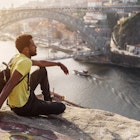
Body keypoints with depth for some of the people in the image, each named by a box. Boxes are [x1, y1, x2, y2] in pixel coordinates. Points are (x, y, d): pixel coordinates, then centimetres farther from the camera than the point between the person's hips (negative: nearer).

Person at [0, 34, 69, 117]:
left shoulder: (18, 57, 1)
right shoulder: (25, 62, -28)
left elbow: (41, 63, 17)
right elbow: (9, 86, -35)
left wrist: (59, 64, 26)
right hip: (23, 108, -8)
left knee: (42, 71, 22)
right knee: (61, 107, 1)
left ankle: (48, 100, 31)